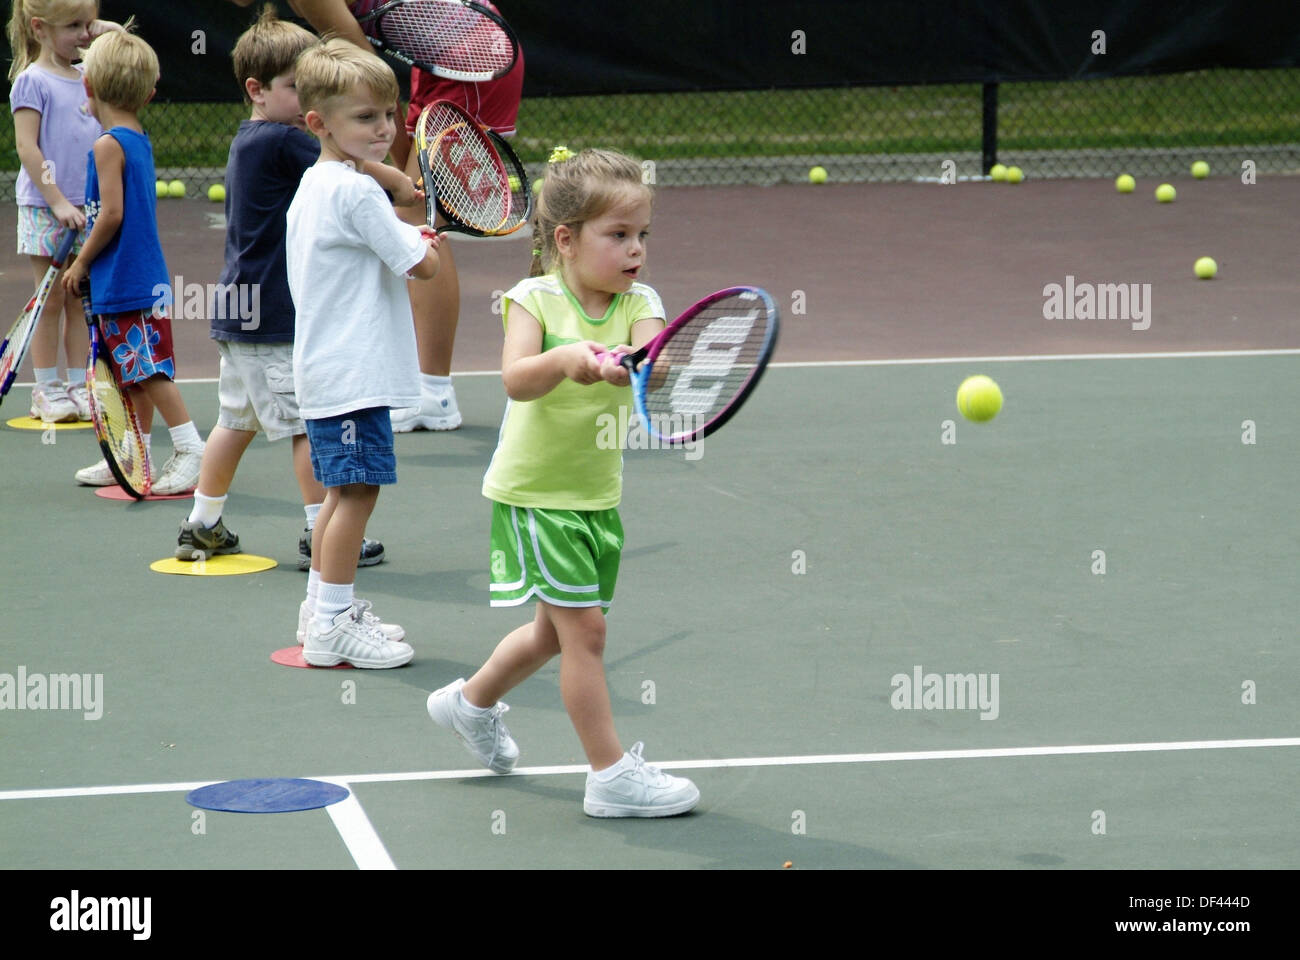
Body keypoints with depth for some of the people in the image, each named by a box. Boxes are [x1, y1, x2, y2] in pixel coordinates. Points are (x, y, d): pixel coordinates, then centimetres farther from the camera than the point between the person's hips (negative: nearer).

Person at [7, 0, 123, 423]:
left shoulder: (89, 77, 9)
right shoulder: (33, 81, -9)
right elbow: (26, 146, -14)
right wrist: (57, 201, -18)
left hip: (86, 208, 6)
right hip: (44, 209, -6)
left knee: (81, 299, 8)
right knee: (52, 299, 0)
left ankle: (78, 386, 15)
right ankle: (46, 391, 8)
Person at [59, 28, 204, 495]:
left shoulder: (108, 146, -15)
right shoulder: (139, 141, 12)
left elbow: (112, 215, -19)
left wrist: (81, 263, -9)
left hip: (122, 279, -10)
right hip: (143, 277, 10)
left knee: (147, 367, -8)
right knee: (137, 370, 14)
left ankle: (191, 449, -10)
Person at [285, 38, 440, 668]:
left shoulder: (312, 186, 13)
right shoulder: (357, 191, -17)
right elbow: (423, 265, -13)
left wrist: (410, 243, 12)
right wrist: (424, 247, 9)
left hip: (325, 370, 10)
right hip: (353, 373, -10)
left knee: (341, 491, 16)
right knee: (358, 489, -7)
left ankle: (324, 611, 23)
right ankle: (333, 625, -6)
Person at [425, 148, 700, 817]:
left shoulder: (639, 304, -5)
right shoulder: (536, 299, -14)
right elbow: (516, 380, -30)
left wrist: (635, 361, -50)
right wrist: (563, 359, -50)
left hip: (597, 495, 6)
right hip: (534, 492, -6)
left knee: (555, 630, 20)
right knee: (585, 628, -10)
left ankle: (472, 702, 46)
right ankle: (611, 774, -2)